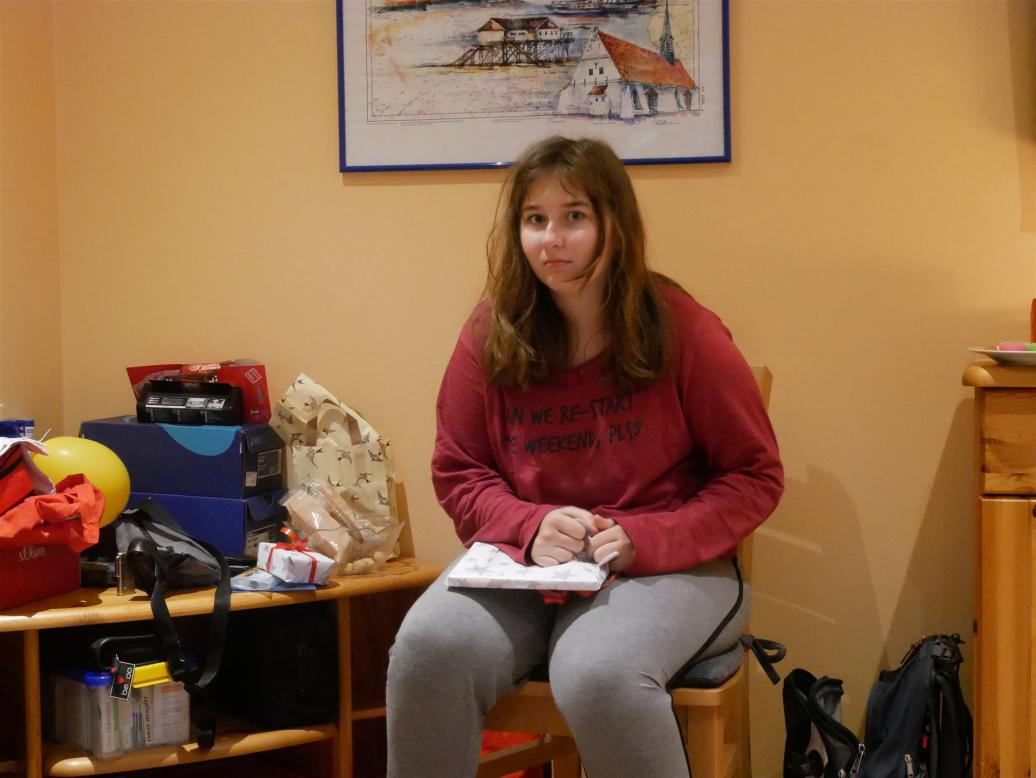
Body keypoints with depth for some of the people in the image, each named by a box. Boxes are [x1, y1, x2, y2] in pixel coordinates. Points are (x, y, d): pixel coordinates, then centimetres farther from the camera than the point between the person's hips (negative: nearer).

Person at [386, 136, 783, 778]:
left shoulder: (682, 330, -5)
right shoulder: (491, 335, 3)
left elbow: (756, 477, -1)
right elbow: (458, 472, 10)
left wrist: (645, 538, -16)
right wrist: (530, 526, -12)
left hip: (667, 566, -2)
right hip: (524, 559, 3)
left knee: (597, 674, -36)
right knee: (428, 649, -29)